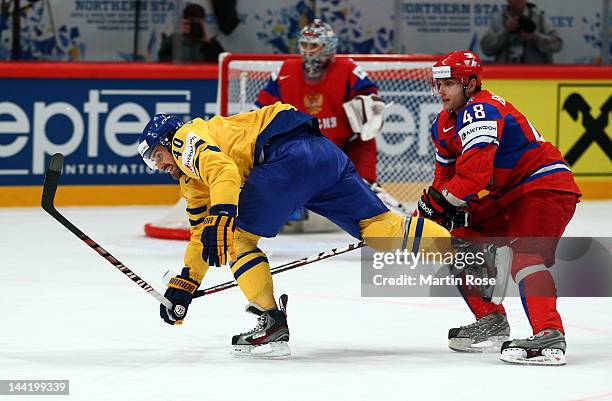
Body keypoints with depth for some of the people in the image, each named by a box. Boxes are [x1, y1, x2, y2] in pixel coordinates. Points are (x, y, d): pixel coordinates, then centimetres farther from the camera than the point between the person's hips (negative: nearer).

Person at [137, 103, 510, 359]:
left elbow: (223, 168, -16)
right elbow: (201, 232, 39)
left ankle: (272, 324, -6)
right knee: (379, 223, 2)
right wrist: (183, 285, 36)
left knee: (237, 234, -2)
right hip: (325, 152, 10)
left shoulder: (188, 139, 7)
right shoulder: (192, 178, 36)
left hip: (290, 152, -10)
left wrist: (221, 218, -27)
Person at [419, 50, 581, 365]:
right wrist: (450, 210, -3)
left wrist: (440, 199, -26)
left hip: (546, 187, -11)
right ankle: (491, 321, 20)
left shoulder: (481, 110, -21)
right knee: (462, 241, 11)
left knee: (524, 255, -29)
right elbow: (447, 172, 16)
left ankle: (549, 337, -43)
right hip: (507, 195, 11)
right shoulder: (445, 123, 11)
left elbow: (476, 167, -33)